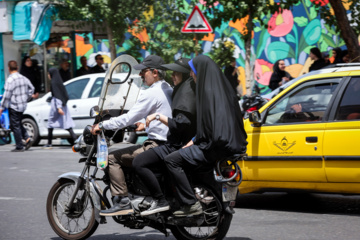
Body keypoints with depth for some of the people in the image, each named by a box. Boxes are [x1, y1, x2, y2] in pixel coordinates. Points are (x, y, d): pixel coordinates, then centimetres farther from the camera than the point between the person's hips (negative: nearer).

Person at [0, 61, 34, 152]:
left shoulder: (10, 80, -17)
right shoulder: (23, 78, 6)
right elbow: (31, 88, 16)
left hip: (13, 106, -8)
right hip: (23, 105, 8)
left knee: (15, 126, 0)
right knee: (18, 124, 21)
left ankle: (19, 147, 3)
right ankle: (27, 139, 7)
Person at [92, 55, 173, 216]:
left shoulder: (151, 93, -14)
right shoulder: (170, 91, 14)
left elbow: (128, 118, -17)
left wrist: (102, 125, -10)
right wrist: (145, 124, 28)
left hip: (156, 146, -10)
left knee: (112, 158, -7)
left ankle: (122, 202, -13)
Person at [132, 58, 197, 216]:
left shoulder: (187, 93, -17)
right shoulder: (182, 90, 16)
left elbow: (180, 125, -26)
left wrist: (159, 116, -24)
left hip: (179, 147, -11)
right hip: (176, 143, 11)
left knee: (139, 162, -22)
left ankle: (160, 201, -21)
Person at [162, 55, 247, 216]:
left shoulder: (208, 90, -15)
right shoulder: (222, 87, 14)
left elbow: (207, 122, -19)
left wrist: (195, 141, -3)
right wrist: (195, 140, 16)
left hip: (216, 147, -10)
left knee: (171, 160, -12)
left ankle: (191, 204, -16)